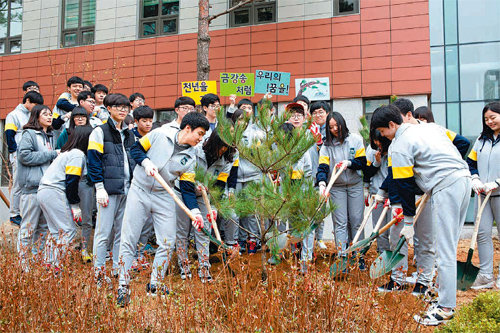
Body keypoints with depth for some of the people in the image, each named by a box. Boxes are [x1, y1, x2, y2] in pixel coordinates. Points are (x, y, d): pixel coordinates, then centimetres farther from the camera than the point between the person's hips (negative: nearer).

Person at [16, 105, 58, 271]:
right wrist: (51, 154, -13)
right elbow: (25, 156, -16)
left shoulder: (50, 136, 19)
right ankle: (23, 263, 4)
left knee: (44, 226, 12)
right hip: (32, 187, -8)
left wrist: (56, 155, 8)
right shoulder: (29, 134, -3)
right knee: (28, 226, -4)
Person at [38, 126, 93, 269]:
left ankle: (48, 265, 17)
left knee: (56, 231, 15)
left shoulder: (67, 152, 21)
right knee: (69, 231, -7)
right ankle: (58, 267, -8)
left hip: (43, 191, 10)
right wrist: (75, 205, -10)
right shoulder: (78, 154, -10)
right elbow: (71, 181, -15)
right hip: (55, 193, -10)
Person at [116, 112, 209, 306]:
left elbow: (187, 188, -1)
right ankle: (123, 287, 7)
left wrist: (195, 211, -14)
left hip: (164, 197, 3)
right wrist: (146, 162, -17)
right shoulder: (160, 134, -6)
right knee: (129, 240, -3)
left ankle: (155, 285, 17)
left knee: (168, 242, 0)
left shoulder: (190, 157, 1)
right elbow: (136, 149, 2)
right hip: (139, 191, -3)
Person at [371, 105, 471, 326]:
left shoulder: (399, 146, -5)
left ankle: (446, 308, 0)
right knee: (449, 246, 13)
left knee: (445, 250, -5)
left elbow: (404, 185, -5)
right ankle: (446, 297, 20)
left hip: (447, 187, -9)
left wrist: (408, 222, 2)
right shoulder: (429, 127, 18)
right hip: (464, 177, 9)